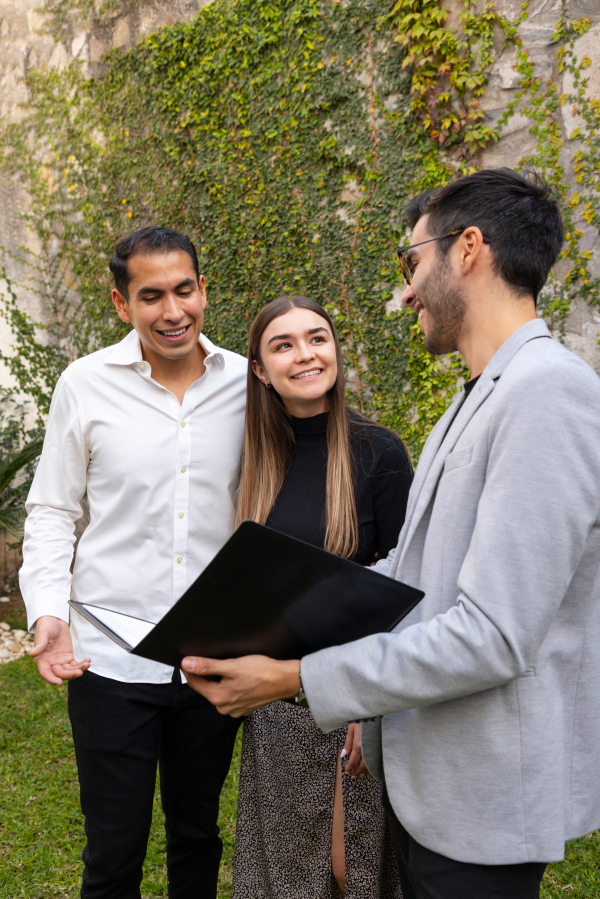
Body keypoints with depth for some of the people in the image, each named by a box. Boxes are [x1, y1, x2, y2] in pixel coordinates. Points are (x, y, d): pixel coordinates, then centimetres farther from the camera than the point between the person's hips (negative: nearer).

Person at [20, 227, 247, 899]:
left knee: (198, 837, 19)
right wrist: (47, 611, -10)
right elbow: (50, 509, 3)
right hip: (111, 658, -2)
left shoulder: (245, 385, 1)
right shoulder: (86, 384, -4)